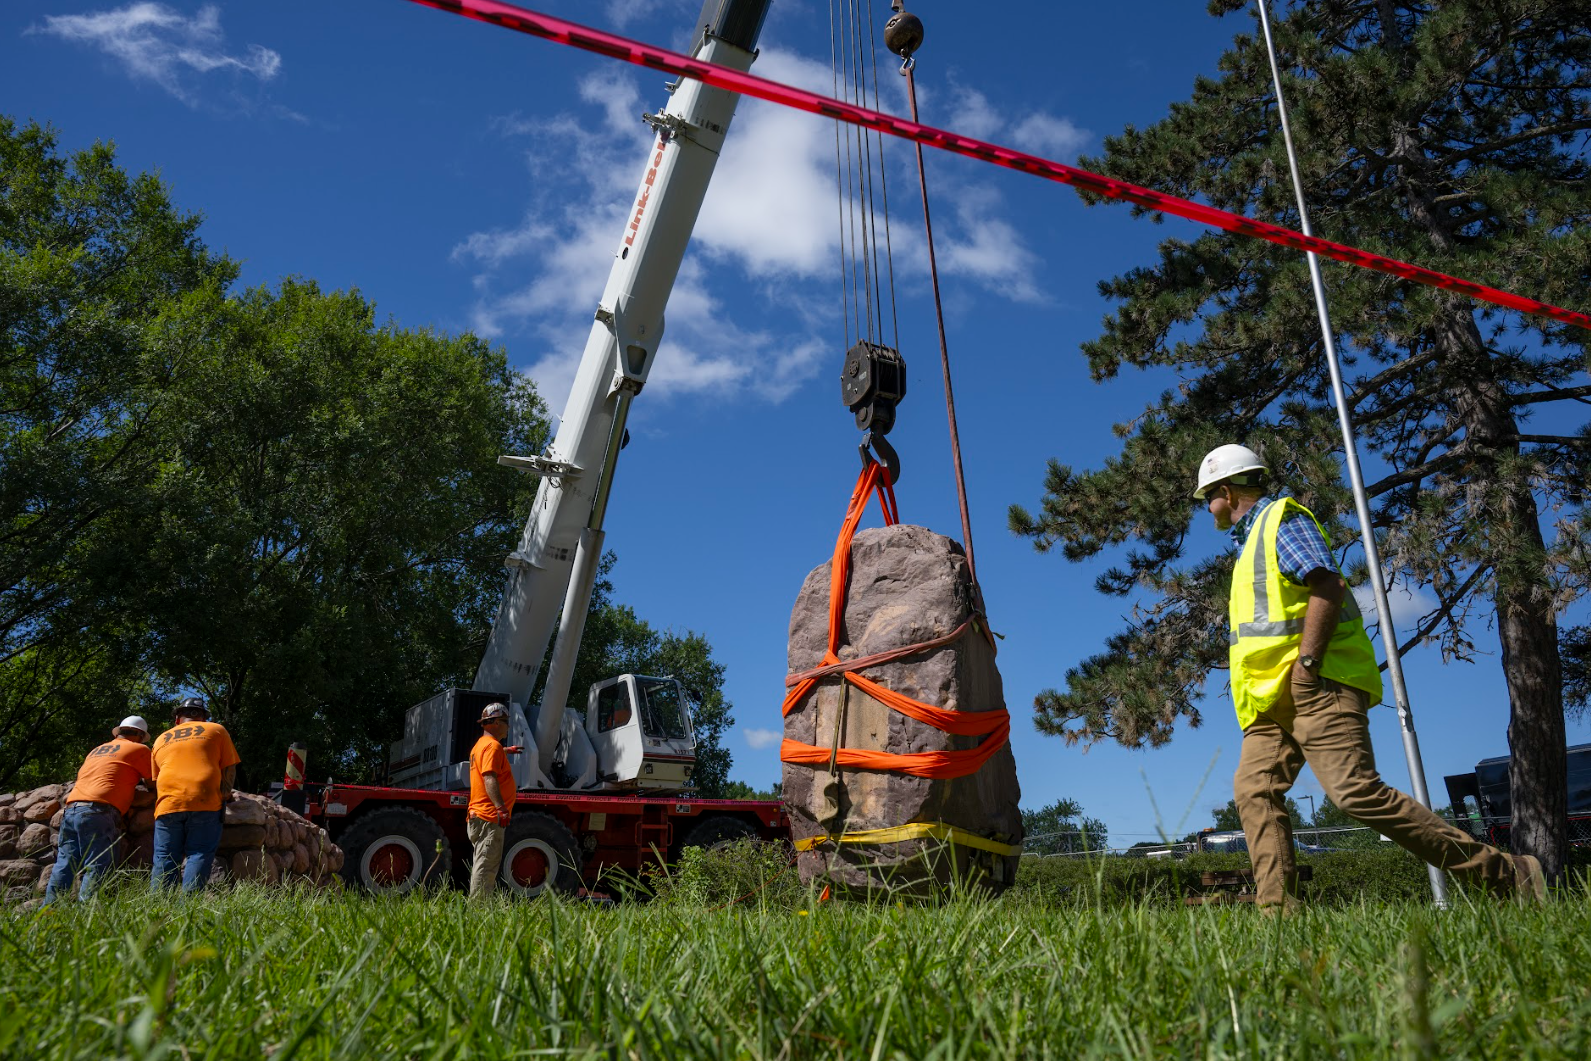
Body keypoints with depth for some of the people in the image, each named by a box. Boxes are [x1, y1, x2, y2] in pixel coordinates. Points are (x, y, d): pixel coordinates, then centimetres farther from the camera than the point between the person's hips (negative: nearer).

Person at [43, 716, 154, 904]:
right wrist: (139, 779, 36)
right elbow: (152, 782, 12)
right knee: (96, 870, -9)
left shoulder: (96, 751, 29)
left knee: (63, 868, 5)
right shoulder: (139, 749, 9)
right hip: (97, 812, -7)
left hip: (71, 810, 7)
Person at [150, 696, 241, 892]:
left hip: (167, 803, 3)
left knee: (164, 859, 5)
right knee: (199, 855, -3)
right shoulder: (216, 730, 17)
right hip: (205, 802, -3)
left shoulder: (161, 739, 26)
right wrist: (225, 795, 22)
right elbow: (229, 769, 11)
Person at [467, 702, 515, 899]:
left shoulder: (480, 745, 19)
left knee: (482, 866, 16)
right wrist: (501, 807, -32)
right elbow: (490, 778, -25)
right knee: (486, 866, -10)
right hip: (490, 817, -11)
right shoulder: (493, 746, -13)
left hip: (477, 816, 11)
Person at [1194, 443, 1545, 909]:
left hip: (1316, 684, -10)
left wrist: (1305, 666, -20)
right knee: (1254, 790, -2)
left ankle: (1505, 875, -10)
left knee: (1356, 792, -18)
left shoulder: (1280, 518, -3)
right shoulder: (1252, 538, 26)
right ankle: (1276, 906, -8)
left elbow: (1328, 586, -18)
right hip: (1275, 698, 10)